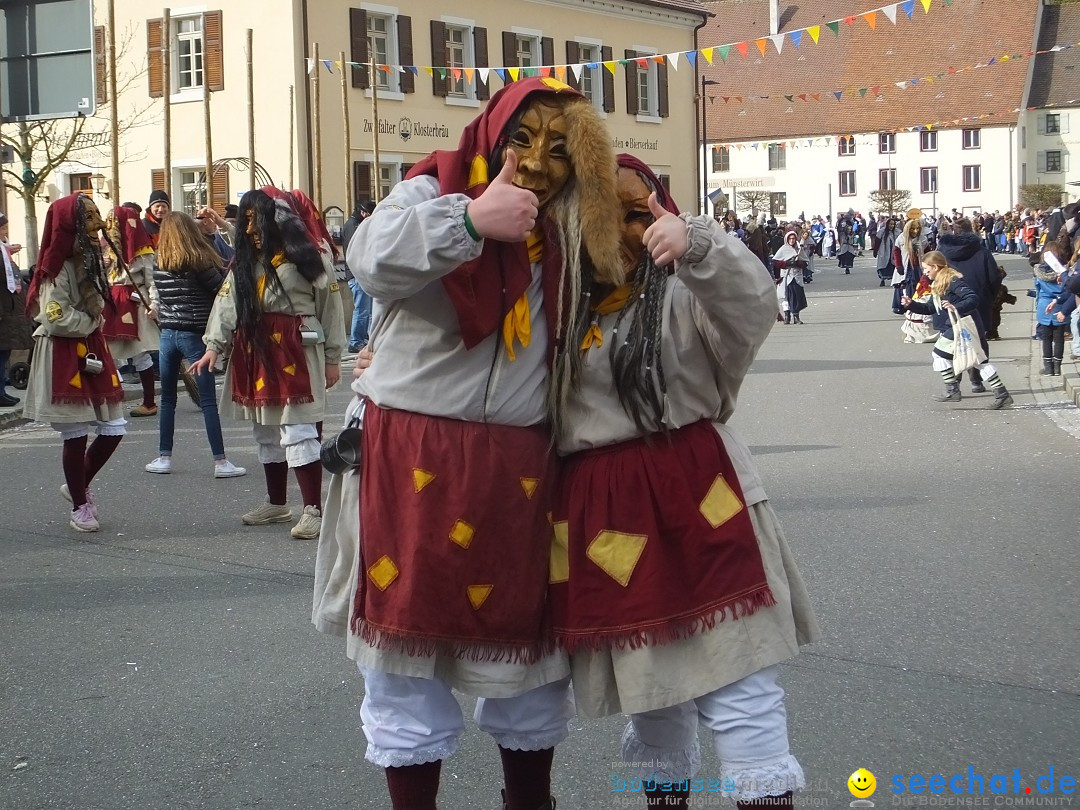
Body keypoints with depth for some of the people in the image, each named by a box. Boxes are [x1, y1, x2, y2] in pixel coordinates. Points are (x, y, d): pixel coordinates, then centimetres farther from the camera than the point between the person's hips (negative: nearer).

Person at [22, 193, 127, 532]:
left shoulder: (90, 261, 12)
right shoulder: (58, 269, -15)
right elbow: (56, 319, -21)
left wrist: (91, 321, 3)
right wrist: (91, 322, -7)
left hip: (92, 350, 8)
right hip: (64, 357, -8)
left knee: (113, 429, 7)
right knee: (76, 435, 0)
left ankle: (79, 486, 28)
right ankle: (79, 507, 15)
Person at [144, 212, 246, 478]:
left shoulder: (158, 265, 2)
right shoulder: (199, 263, -11)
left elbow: (157, 301, 8)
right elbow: (222, 291, -5)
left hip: (167, 334, 4)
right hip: (194, 336, -4)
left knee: (167, 398, 14)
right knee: (208, 400, -2)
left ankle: (164, 458, 16)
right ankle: (220, 462, -3)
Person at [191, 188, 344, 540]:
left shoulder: (304, 257, -7)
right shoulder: (244, 263, 13)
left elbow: (329, 303, -5)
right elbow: (227, 303, 4)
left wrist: (332, 358, -5)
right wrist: (214, 345, -9)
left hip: (296, 355, -7)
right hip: (256, 354, 7)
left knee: (297, 432, -11)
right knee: (266, 433, 14)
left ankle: (313, 510, -8)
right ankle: (276, 504, 27)